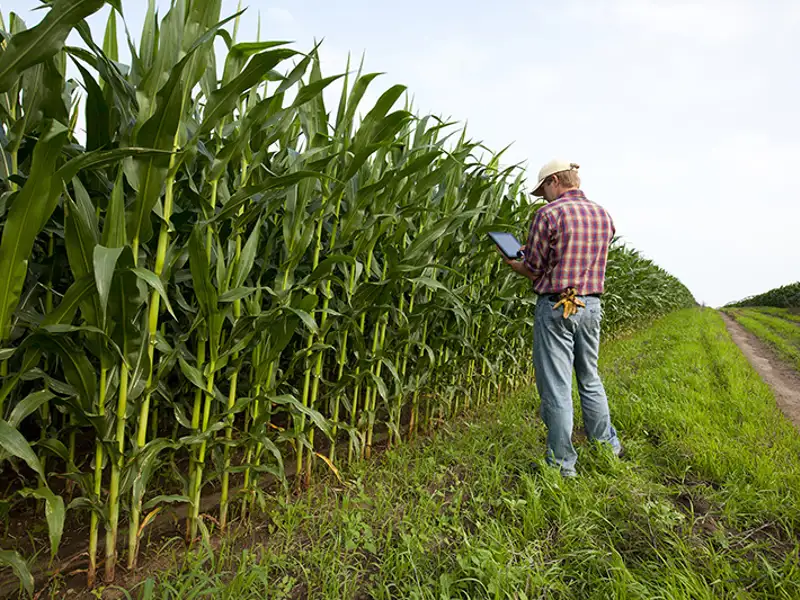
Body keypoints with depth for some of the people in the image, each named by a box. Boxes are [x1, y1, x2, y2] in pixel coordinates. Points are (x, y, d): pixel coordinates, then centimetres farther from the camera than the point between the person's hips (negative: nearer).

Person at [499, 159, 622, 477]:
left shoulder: (549, 215, -12)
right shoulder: (604, 216, 9)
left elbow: (533, 272, -10)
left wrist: (511, 262, 11)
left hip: (555, 307, -7)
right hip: (591, 305, 7)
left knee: (556, 387, 2)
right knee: (590, 380, 22)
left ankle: (563, 464, 11)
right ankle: (607, 446, 34)